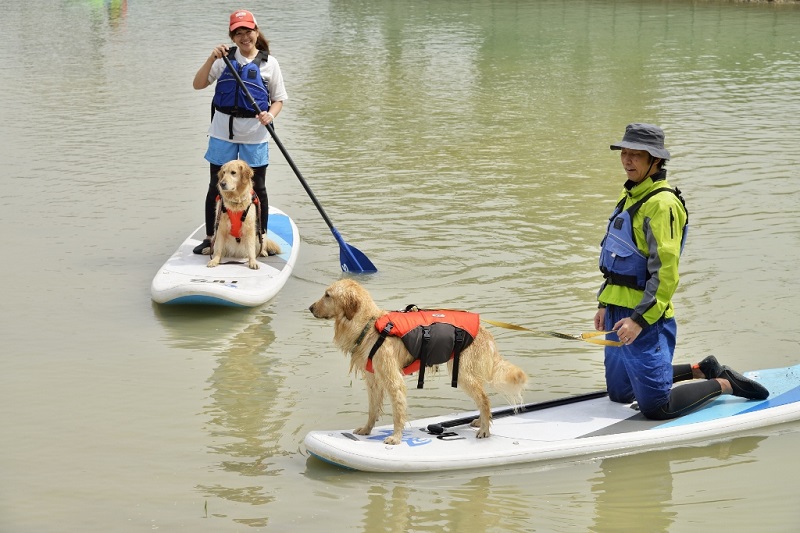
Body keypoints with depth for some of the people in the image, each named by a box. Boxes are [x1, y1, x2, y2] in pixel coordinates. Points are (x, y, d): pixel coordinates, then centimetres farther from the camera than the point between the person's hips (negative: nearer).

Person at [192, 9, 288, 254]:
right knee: (216, 186, 7)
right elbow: (198, 85, 0)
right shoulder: (225, 58, 3)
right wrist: (211, 59, -13)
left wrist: (270, 115, -16)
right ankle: (210, 238, 18)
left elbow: (278, 99, 5)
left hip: (255, 135, -1)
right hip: (223, 132, 1)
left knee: (257, 188, 8)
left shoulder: (268, 63, 1)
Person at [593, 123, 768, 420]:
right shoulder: (629, 197, 13)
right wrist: (604, 304, 18)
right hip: (617, 312, 9)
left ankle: (724, 383, 13)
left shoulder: (662, 203, -17)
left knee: (656, 407, -8)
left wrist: (640, 319, -25)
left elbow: (665, 272, -23)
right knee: (619, 394, 19)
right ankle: (702, 371, 31)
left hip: (645, 319, -9)